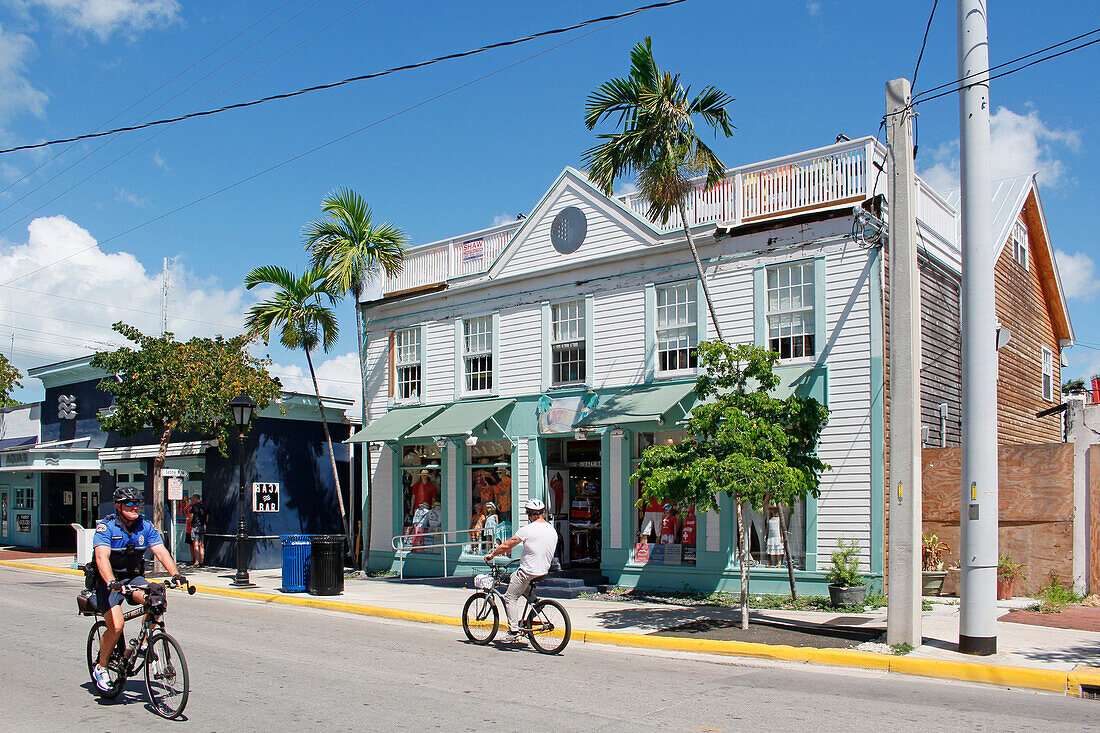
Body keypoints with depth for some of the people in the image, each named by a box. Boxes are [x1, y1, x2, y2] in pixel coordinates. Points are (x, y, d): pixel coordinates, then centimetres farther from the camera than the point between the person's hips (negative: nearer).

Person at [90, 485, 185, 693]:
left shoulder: (146, 527, -3)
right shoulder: (106, 527, -16)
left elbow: (161, 551, -12)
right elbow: (102, 557, -30)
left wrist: (176, 574, -30)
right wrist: (112, 582, -48)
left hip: (133, 578, 4)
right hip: (108, 583, -4)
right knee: (116, 625, -21)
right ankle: (101, 668, 4)